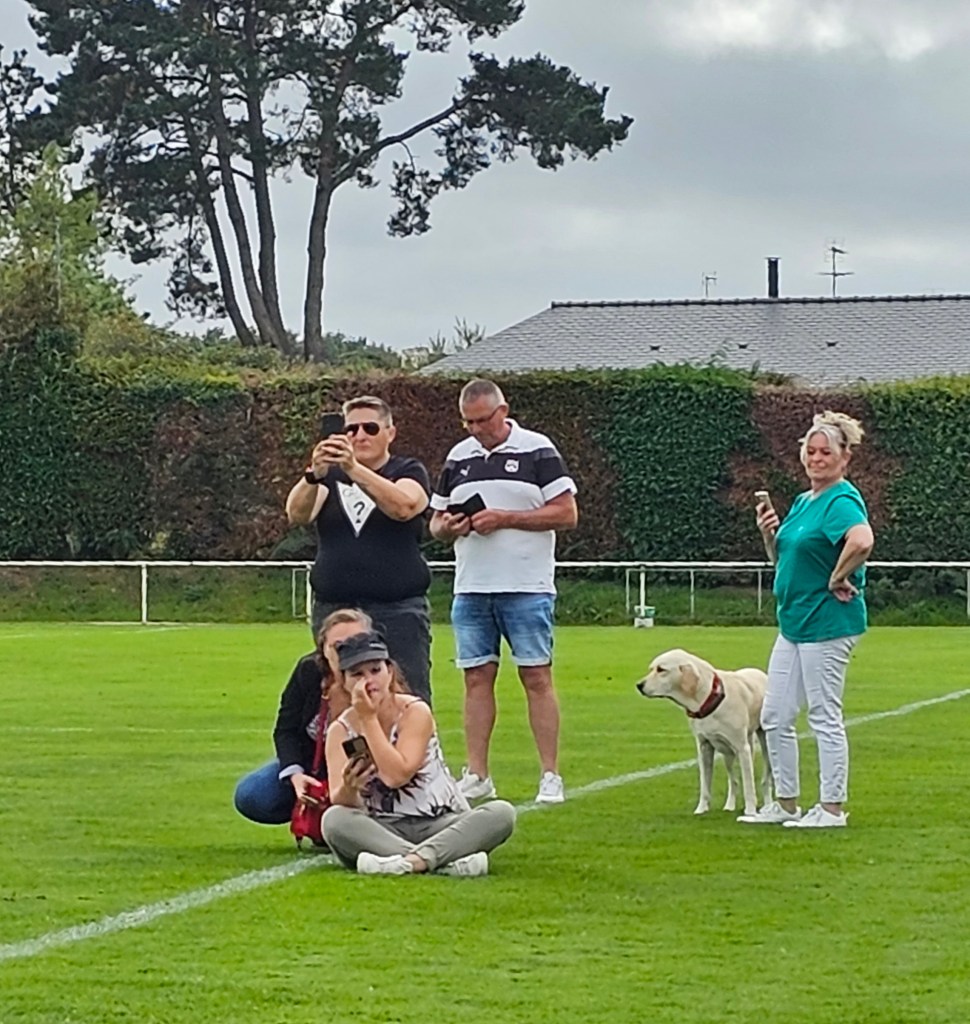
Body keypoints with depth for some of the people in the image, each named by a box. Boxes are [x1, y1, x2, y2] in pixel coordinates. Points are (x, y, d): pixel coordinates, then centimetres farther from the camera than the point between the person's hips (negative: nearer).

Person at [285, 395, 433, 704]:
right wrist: (314, 475, -27)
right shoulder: (330, 476, 13)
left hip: (397, 609, -3)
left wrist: (354, 469, -31)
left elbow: (403, 506, -18)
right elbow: (296, 513, -6)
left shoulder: (409, 472, 6)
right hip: (333, 607, 3)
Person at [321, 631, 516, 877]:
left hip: (440, 824, -1)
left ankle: (412, 861, -46)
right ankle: (447, 861, -40)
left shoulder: (415, 712, -7)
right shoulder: (341, 731, 0)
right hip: (382, 832, 1)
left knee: (502, 813, -27)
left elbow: (397, 776, -21)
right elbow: (339, 802, -12)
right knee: (334, 820, -31)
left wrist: (369, 718, -17)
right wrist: (348, 789, -35)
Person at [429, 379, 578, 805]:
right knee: (477, 678, 4)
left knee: (537, 678, -4)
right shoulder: (458, 457, 14)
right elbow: (435, 521, 19)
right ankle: (476, 775, 7)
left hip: (527, 588, -5)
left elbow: (566, 513, -7)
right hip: (471, 589, 5)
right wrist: (448, 526, -5)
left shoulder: (537, 451, -2)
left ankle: (551, 777, -2)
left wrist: (505, 519, -14)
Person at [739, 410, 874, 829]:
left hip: (827, 623, -10)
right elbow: (784, 559, 23)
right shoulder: (802, 502, 15)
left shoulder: (842, 502, -15)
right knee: (774, 718, 12)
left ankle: (832, 807, 5)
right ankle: (785, 804, 22)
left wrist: (839, 579, -23)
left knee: (824, 716, -3)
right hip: (793, 621, 10)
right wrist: (769, 532, 5)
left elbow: (862, 540, -36)